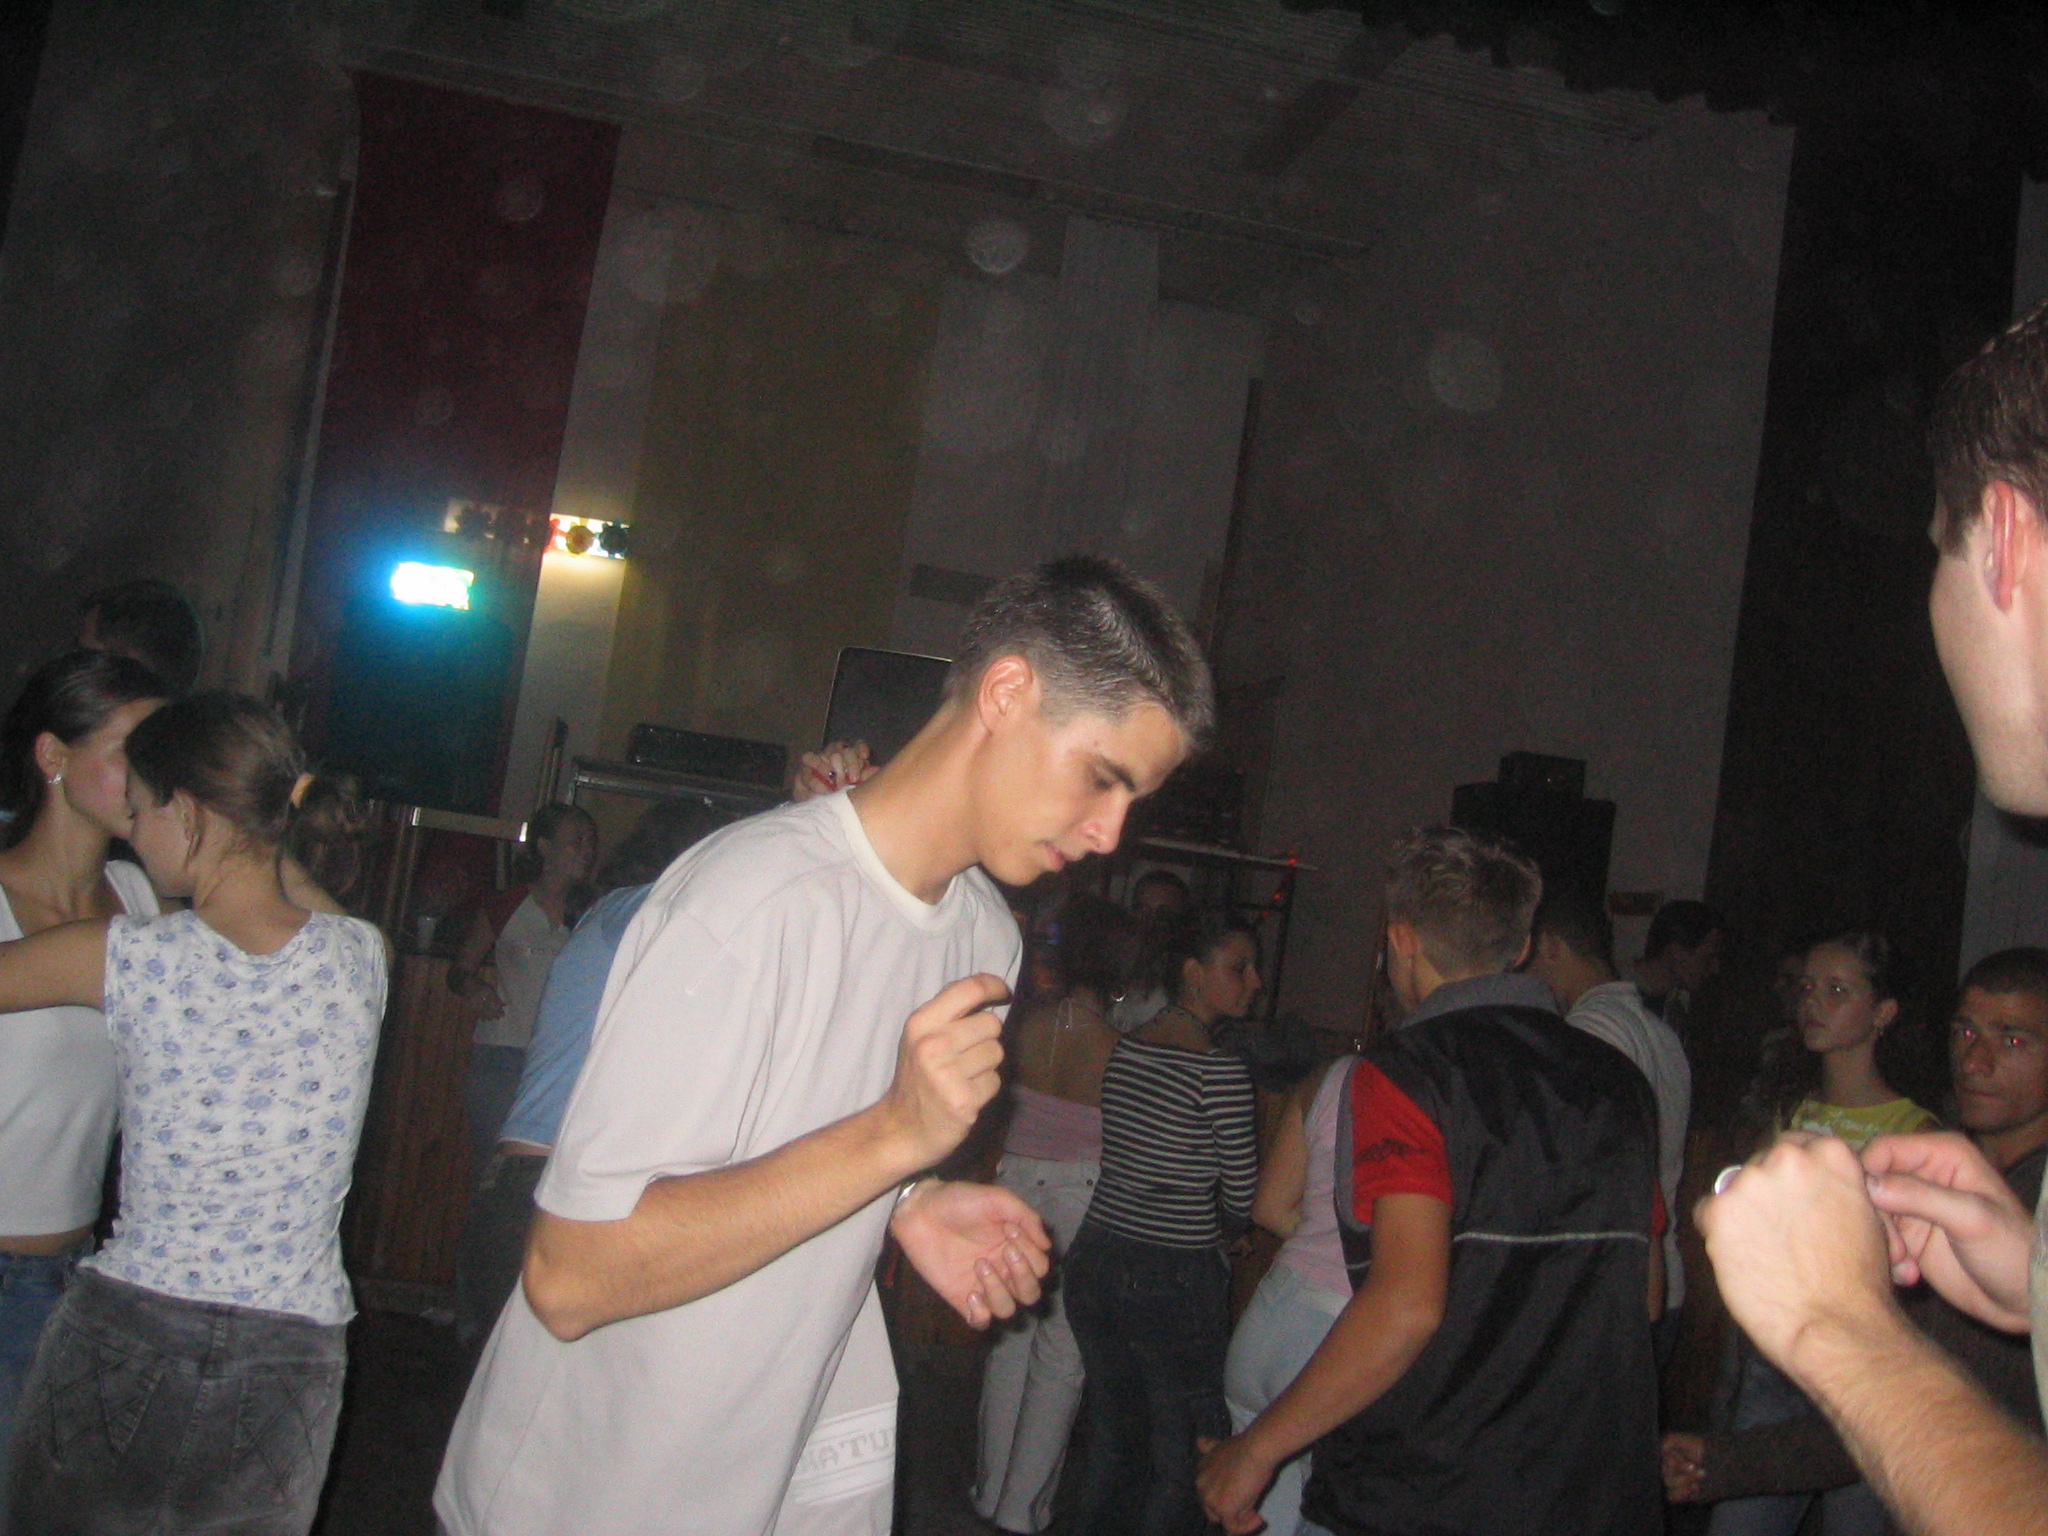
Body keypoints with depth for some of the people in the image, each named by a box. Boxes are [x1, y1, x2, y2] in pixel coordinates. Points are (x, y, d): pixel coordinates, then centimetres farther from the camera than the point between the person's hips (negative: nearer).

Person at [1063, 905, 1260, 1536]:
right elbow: (1242, 1196, -10)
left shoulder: (1123, 1048, 6)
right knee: (1182, 1461, 7)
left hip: (1097, 1263, 7)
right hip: (1177, 1278, -7)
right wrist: (1226, 1230, 12)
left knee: (1110, 1442, 19)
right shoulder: (1220, 1071, -15)